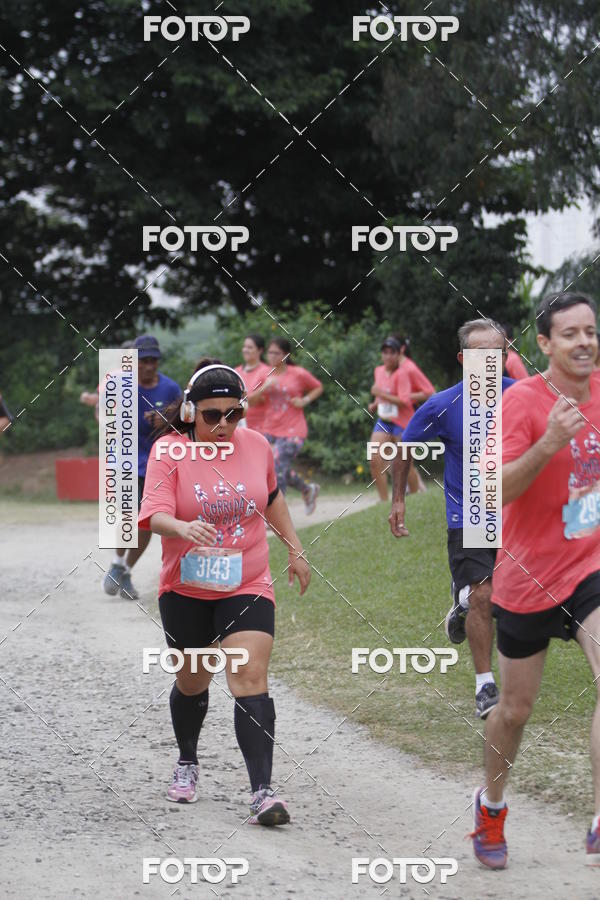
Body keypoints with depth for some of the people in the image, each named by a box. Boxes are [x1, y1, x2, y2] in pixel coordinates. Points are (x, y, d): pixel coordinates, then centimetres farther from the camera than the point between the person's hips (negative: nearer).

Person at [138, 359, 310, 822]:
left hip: (247, 586, 0)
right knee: (193, 681, 16)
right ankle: (187, 763, 43)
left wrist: (295, 548, 22)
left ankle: (262, 790, -18)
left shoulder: (256, 445, -1)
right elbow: (155, 514, -23)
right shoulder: (169, 451, -10)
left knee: (251, 679, -14)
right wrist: (183, 528, -44)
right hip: (186, 588, 0)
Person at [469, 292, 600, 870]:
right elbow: (497, 490, -24)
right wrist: (547, 443, -36)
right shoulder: (522, 400, -14)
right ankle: (491, 805, 40)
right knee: (515, 707, 12)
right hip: (528, 577, -3)